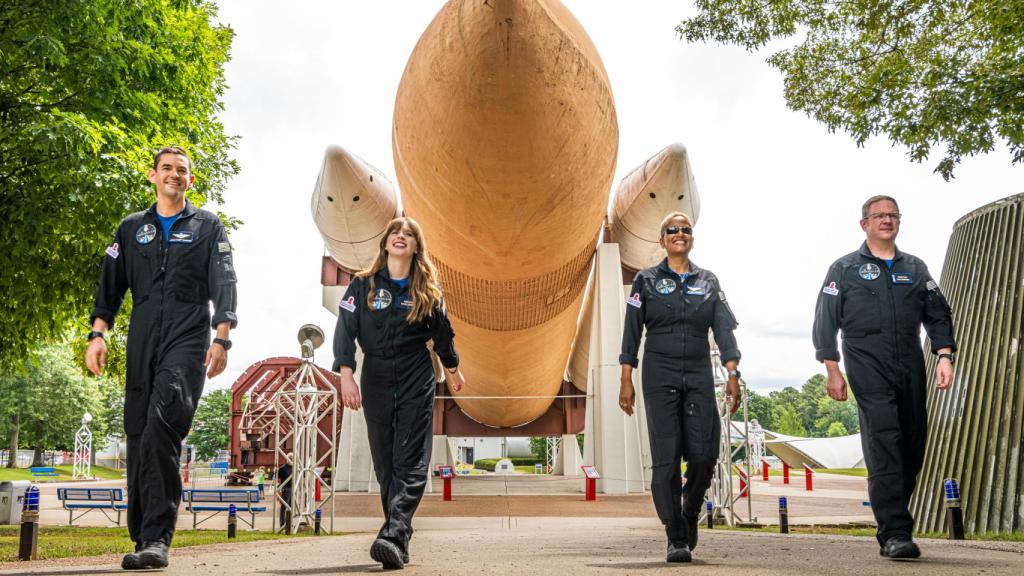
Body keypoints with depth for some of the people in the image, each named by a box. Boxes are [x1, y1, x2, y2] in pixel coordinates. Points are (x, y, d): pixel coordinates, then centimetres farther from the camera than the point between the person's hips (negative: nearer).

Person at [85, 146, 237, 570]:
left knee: (162, 424, -22)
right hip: (142, 344, 4)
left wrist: (222, 338, -9)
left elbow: (223, 285, 3)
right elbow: (111, 286, 16)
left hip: (189, 341, -4)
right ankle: (144, 538, 10)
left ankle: (157, 538, -24)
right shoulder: (131, 229, 20)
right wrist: (98, 333, 2)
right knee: (138, 434, 1)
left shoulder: (208, 227, 12)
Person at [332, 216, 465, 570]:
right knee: (385, 463, 4)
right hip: (376, 382, 1)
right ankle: (399, 541, 11)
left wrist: (452, 369, 26)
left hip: (417, 383, -1)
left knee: (411, 464, -12)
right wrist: (346, 375, -15)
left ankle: (393, 537, -19)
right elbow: (345, 329, -4)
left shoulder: (427, 291, 3)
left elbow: (442, 333, 15)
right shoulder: (363, 285, 1)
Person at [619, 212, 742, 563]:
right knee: (666, 457, -6)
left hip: (699, 375, 2)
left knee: (704, 455, -5)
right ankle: (676, 538, 0)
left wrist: (732, 375, -7)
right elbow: (632, 332, 2)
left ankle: (690, 516, 22)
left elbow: (724, 329, 5)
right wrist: (626, 381, -4)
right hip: (659, 374, -2)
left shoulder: (708, 282, 12)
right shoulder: (646, 280, 6)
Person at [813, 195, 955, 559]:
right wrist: (833, 371, -3)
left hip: (911, 370, 5)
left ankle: (892, 520, 18)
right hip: (869, 372, -4)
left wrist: (944, 355, 1)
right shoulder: (845, 269, 8)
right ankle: (894, 533, -16)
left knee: (913, 447, 3)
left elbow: (938, 316, 17)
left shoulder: (916, 269, 19)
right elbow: (825, 322, 4)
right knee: (884, 448, -14)